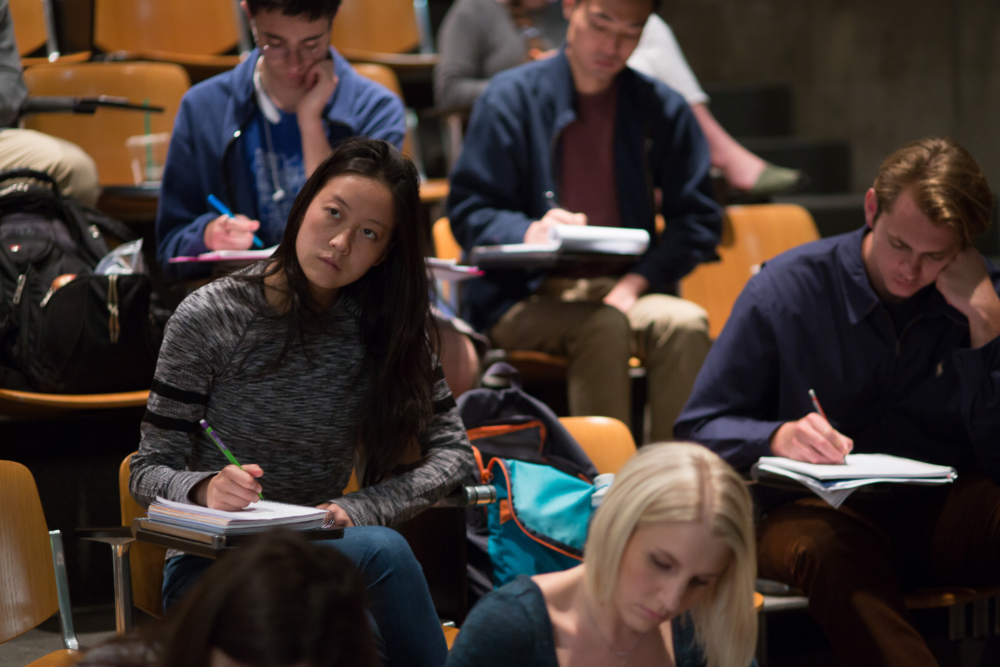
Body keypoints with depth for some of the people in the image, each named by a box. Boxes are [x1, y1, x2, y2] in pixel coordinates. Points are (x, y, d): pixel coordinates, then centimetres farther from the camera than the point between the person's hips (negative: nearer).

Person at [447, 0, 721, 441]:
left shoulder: (661, 108, 9)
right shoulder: (513, 96, 1)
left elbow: (698, 222, 10)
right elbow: (467, 213, -1)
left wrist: (636, 283, -8)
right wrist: (530, 234, -24)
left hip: (625, 292, 3)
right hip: (524, 297, -3)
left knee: (686, 322, -29)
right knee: (603, 325, -34)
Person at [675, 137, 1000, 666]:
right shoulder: (786, 289, 0)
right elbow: (698, 429, 2)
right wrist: (778, 438, -20)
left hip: (944, 511, 2)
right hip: (812, 509, -1)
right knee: (829, 551, -40)